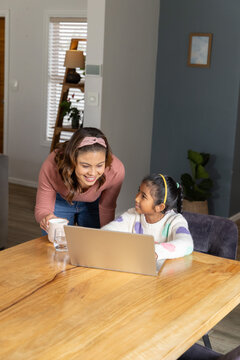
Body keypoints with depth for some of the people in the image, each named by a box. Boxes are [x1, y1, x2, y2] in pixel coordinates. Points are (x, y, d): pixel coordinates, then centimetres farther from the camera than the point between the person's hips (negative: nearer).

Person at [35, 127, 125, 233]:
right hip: (60, 202, -1)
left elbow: (106, 208, -16)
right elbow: (42, 208, -27)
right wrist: (46, 218, -50)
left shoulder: (116, 170, -36)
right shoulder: (51, 167, -40)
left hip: (93, 204, 1)